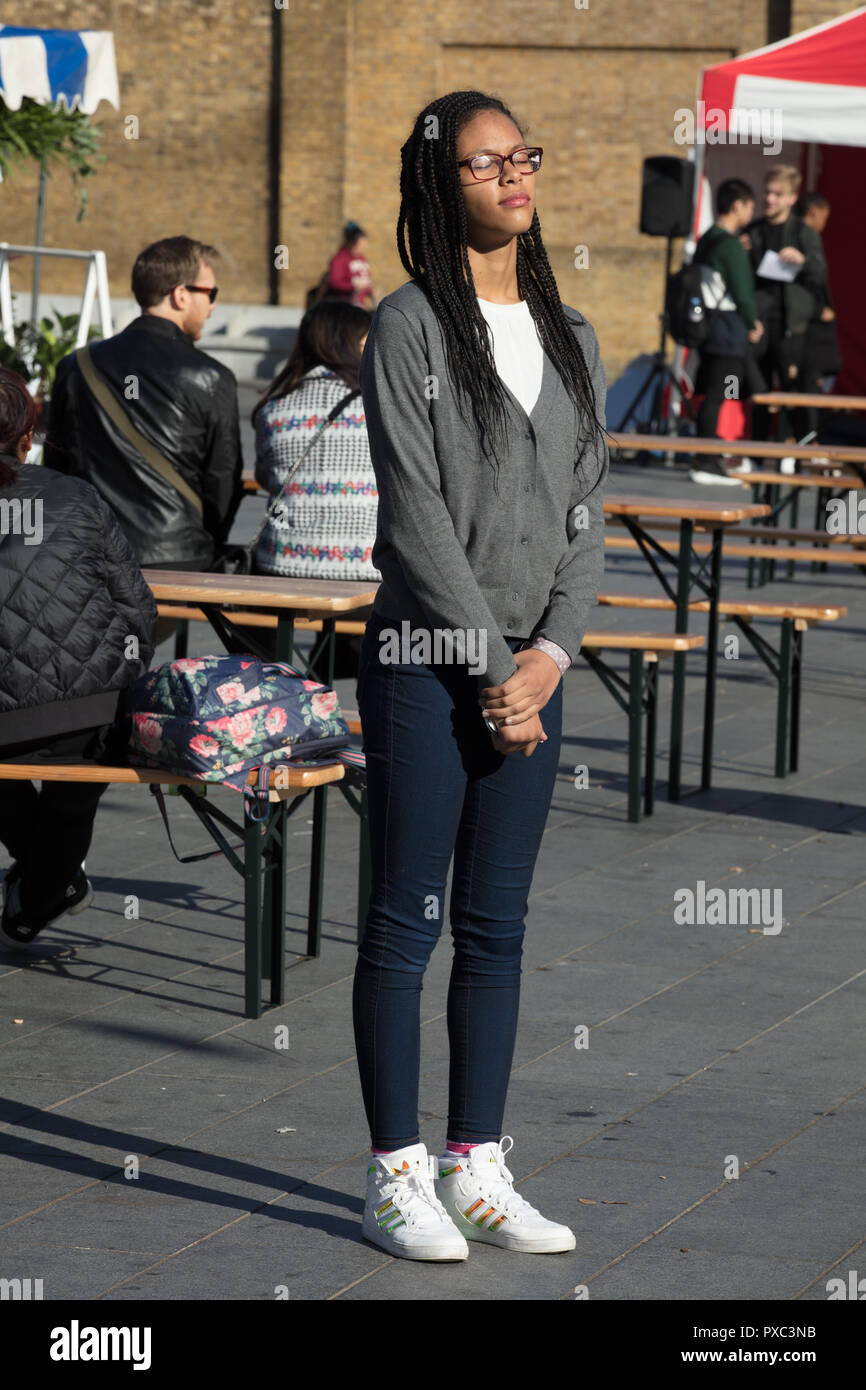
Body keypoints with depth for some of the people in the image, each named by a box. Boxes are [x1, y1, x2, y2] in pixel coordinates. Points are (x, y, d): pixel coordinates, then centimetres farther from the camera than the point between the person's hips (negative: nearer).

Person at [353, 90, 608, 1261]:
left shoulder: (570, 339, 13)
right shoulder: (411, 326, -5)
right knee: (406, 922, -1)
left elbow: (585, 513, 10)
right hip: (425, 659, -6)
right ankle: (396, 1177, 5)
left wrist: (550, 652, -4)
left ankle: (477, 1168, 16)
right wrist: (491, 663, -12)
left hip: (532, 668, 6)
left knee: (496, 925, 9)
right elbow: (416, 513, -11)